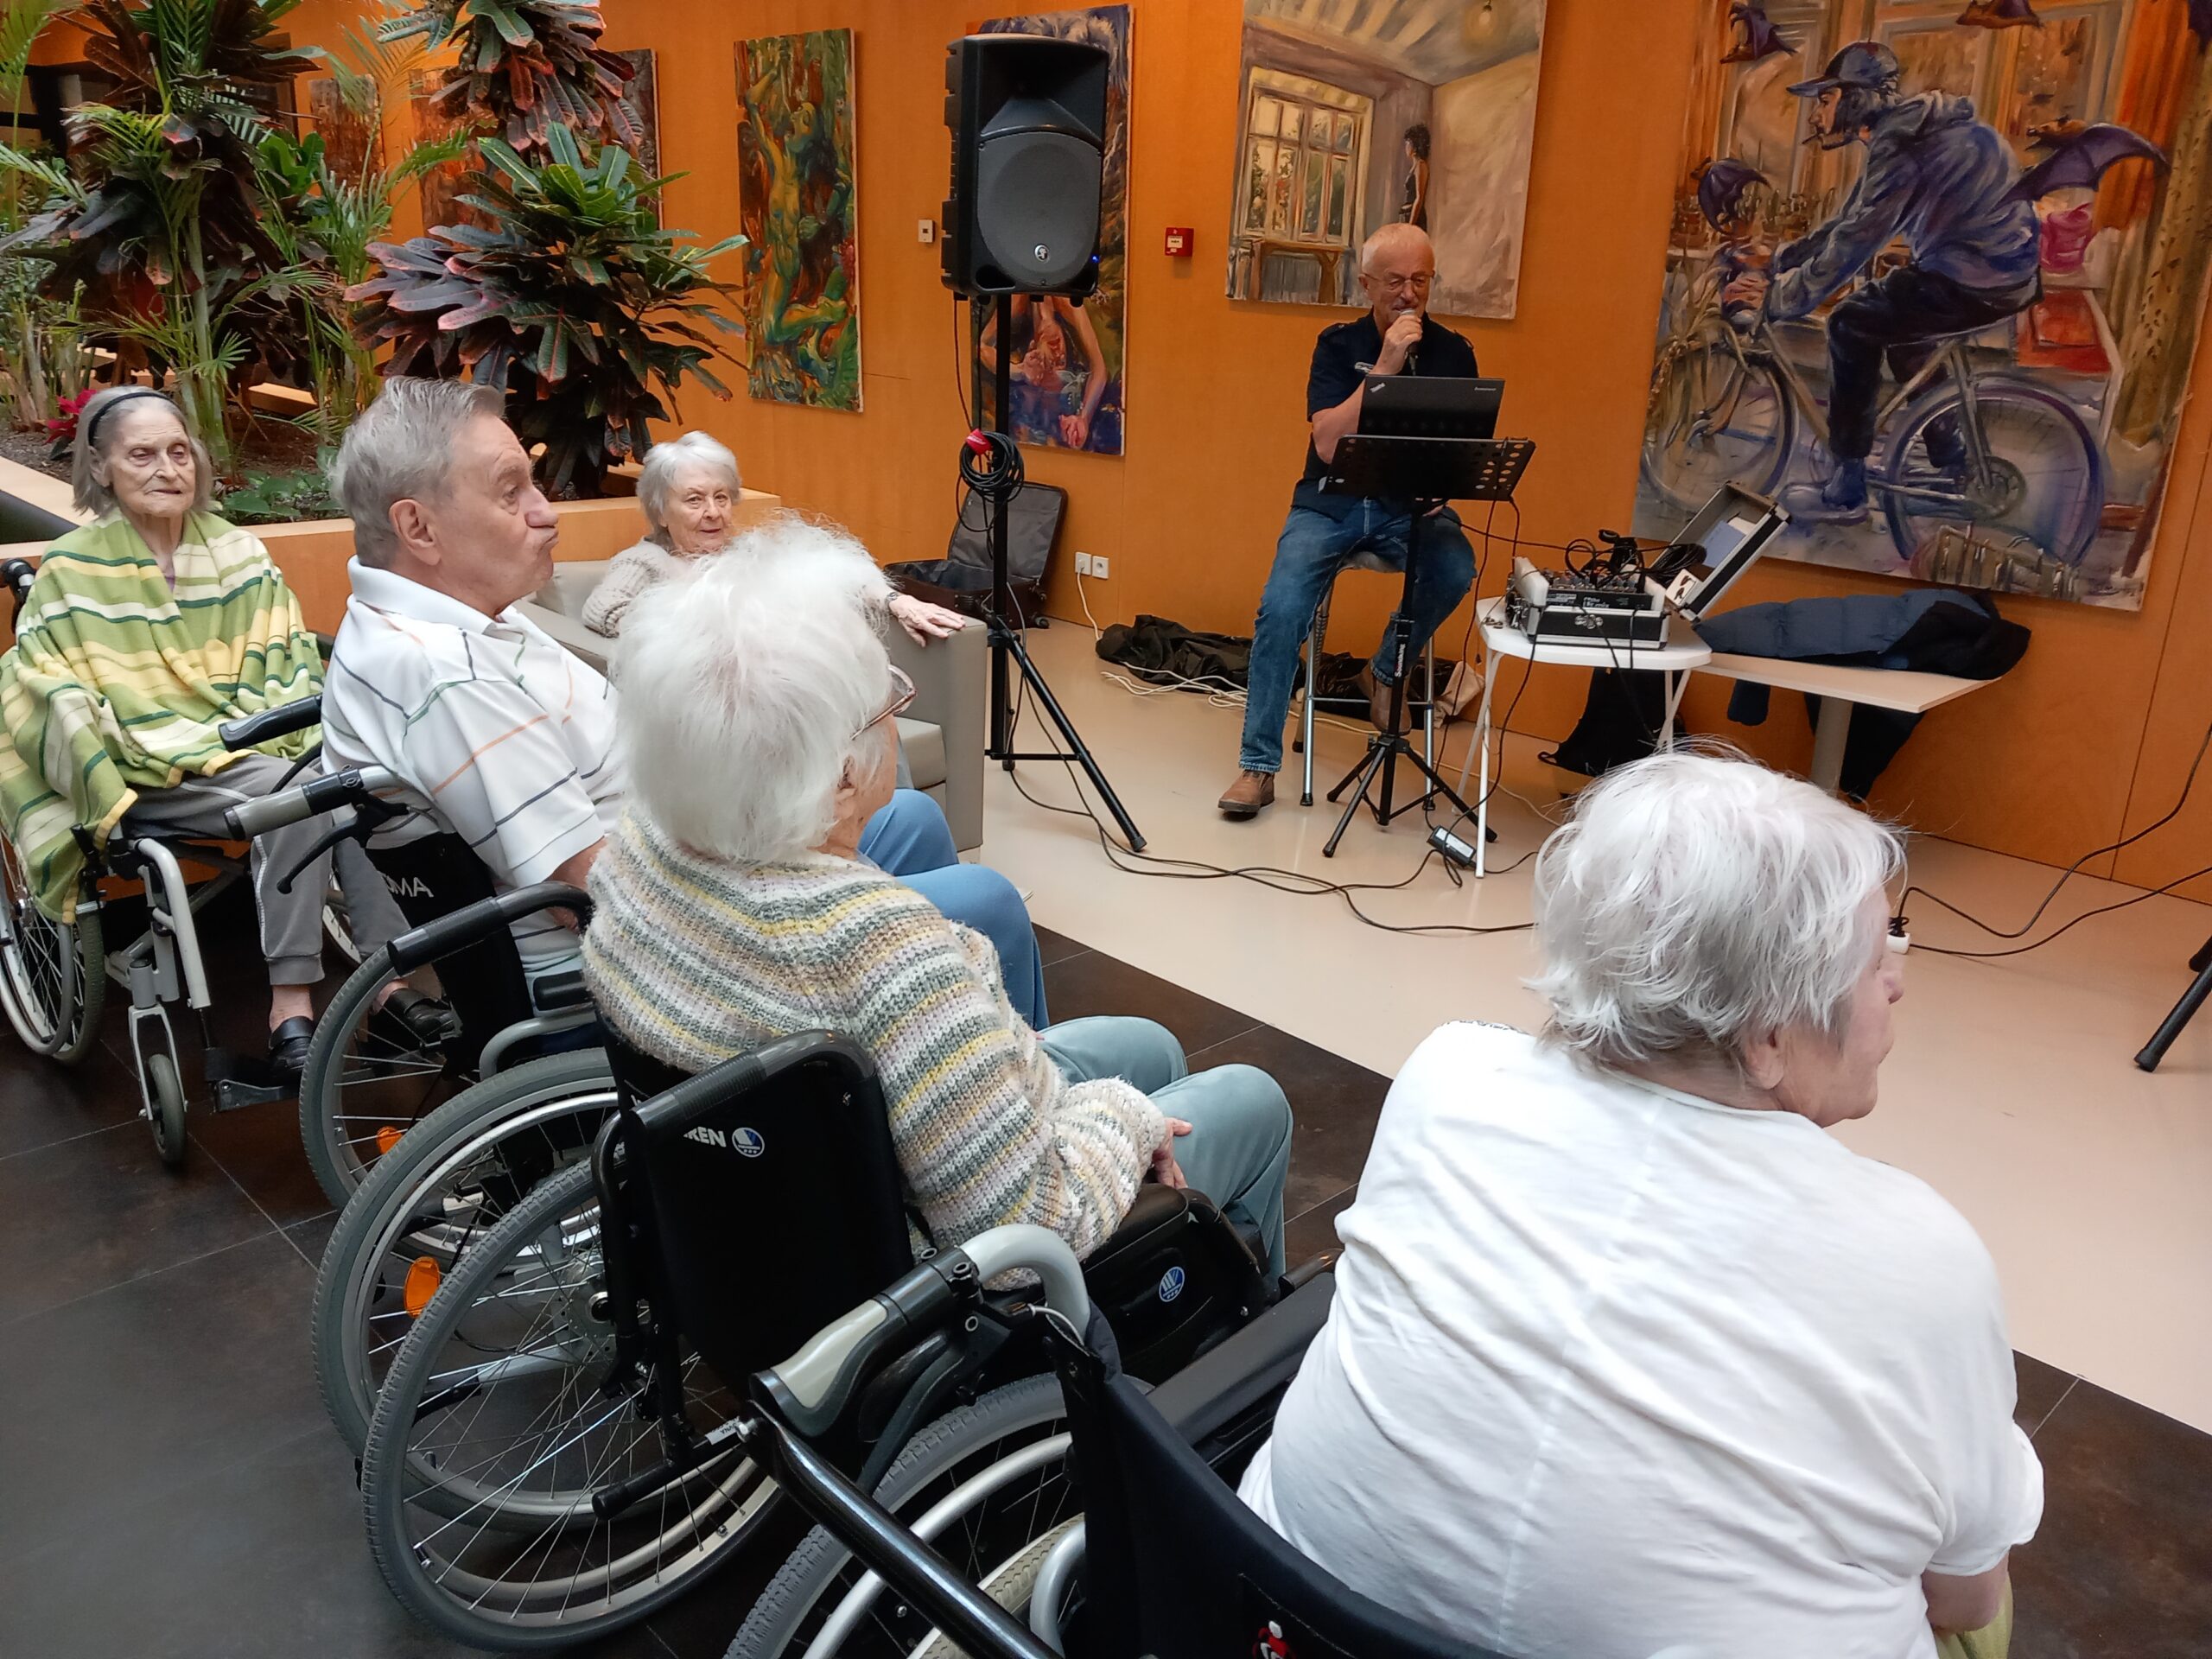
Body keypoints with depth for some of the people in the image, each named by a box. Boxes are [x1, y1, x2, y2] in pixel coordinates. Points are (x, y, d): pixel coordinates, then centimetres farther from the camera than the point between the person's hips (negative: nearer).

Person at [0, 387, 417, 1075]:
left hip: (253, 740, 4)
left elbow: (287, 656, 10)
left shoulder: (235, 548, 11)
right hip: (156, 772, -4)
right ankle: (290, 1006, -30)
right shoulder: (71, 572, 0)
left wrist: (304, 727, -8)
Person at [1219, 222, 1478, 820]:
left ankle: (1385, 671, -1)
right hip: (1333, 503, -1)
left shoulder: (1452, 353, 6)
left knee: (1455, 569, -32)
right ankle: (1257, 766, -15)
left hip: (1412, 505, 1)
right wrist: (1384, 367, -17)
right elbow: (1329, 444, -12)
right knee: (1282, 607, -25)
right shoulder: (1339, 345, 1)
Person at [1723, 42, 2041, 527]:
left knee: (1852, 327, -7)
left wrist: (1777, 298, -13)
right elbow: (1847, 226, 17)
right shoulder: (1901, 132, 11)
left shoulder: (1903, 149, -20)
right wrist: (1773, 266, 13)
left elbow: (1852, 244, -22)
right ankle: (1951, 461, 36)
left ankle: (1846, 491, -2)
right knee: (1894, 316, 28)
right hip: (2003, 267, 11)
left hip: (1979, 280, -11)